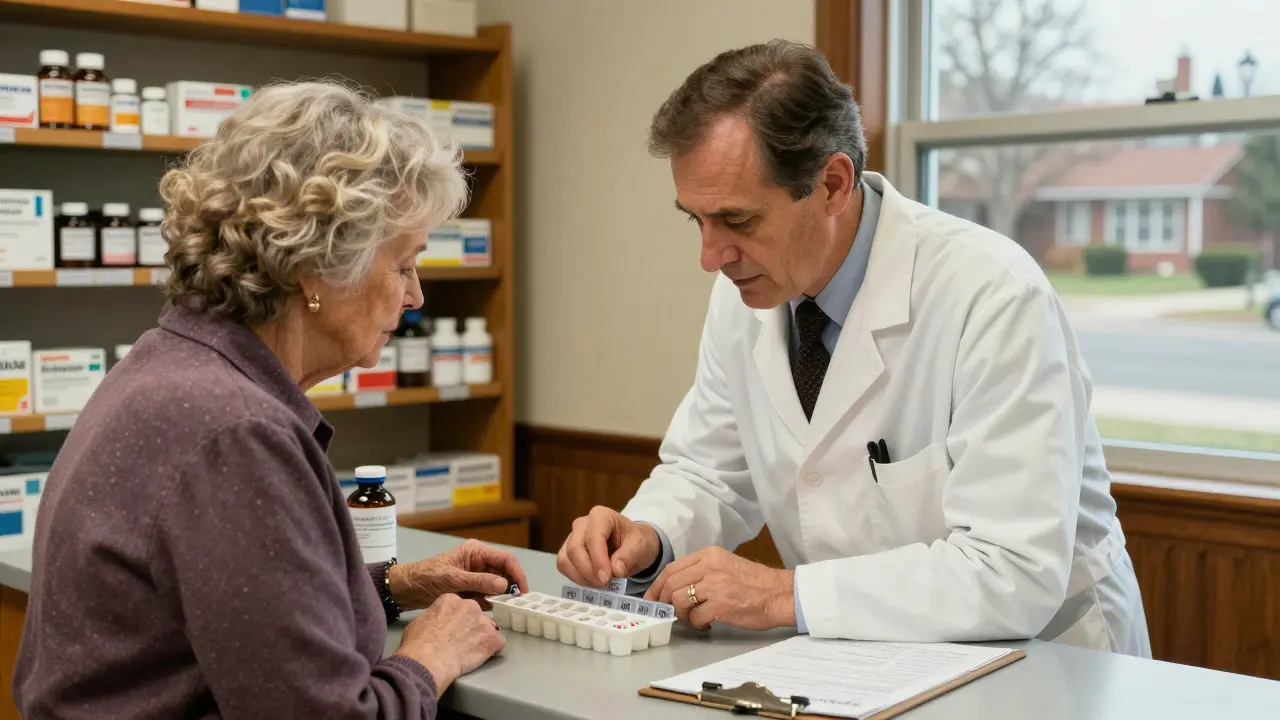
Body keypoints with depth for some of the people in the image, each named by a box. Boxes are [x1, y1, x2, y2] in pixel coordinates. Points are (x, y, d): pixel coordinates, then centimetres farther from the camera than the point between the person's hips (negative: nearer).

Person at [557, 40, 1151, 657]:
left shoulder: (993, 296, -21)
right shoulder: (745, 289, -3)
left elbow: (1017, 576, -25)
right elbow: (708, 472, 10)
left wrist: (784, 594, -26)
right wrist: (646, 537, -10)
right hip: (859, 663, 4)